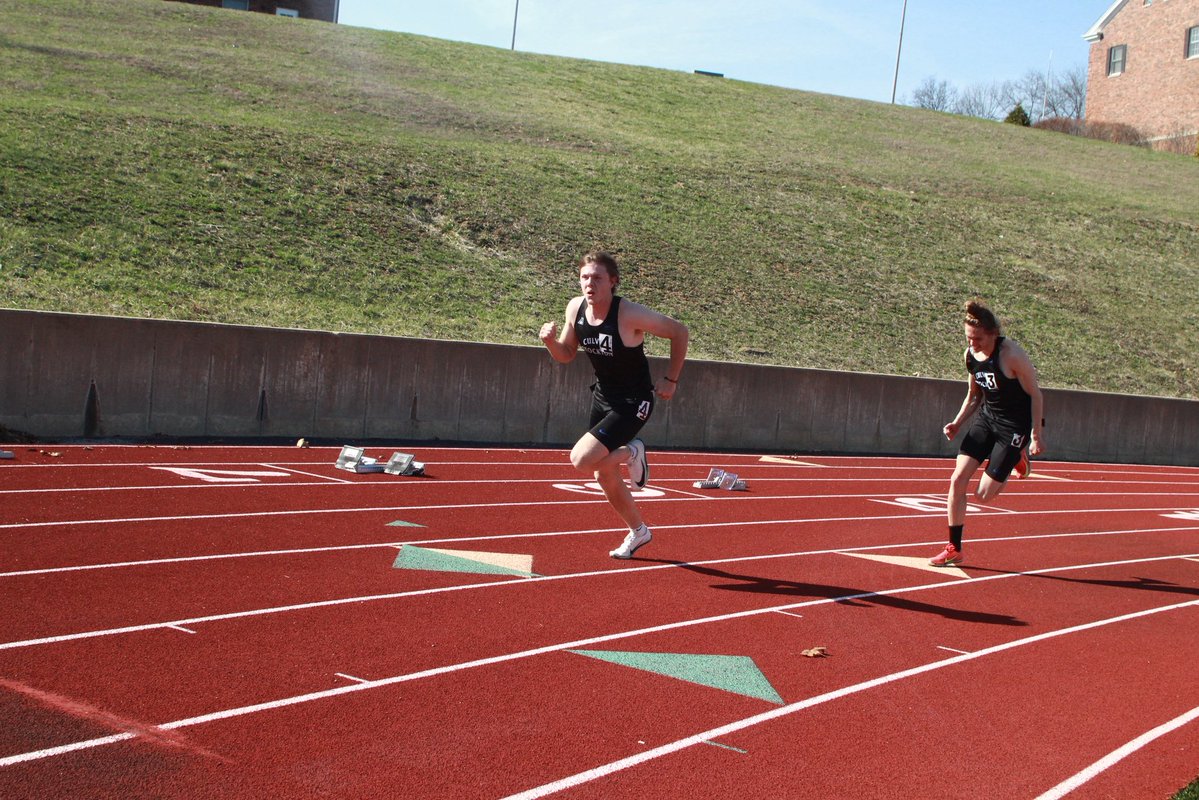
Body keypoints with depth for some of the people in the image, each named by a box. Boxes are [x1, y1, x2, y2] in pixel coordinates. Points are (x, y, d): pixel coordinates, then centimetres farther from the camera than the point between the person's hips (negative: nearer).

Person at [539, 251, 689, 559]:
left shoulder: (630, 314, -25)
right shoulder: (576, 308, -6)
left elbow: (679, 331, -14)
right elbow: (566, 355, 7)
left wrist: (671, 380, -9)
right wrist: (551, 340, -15)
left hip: (633, 403, -7)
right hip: (602, 396, 7)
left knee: (581, 460, -22)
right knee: (605, 477, 15)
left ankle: (631, 453, 7)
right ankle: (638, 531, 37)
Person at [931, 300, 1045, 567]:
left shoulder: (1011, 354, -22)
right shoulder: (971, 355, -2)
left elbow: (1035, 394, -14)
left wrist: (1036, 435, -15)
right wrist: (957, 423, 0)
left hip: (1015, 425, -6)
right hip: (986, 418, 6)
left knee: (983, 494, -5)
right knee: (957, 480, -6)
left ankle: (1016, 460, 25)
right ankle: (954, 548, 6)